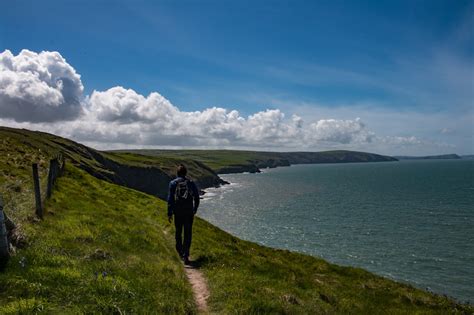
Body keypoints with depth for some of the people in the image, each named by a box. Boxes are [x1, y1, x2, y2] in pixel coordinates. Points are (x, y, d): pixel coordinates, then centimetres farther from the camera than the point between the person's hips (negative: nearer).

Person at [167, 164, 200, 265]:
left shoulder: (173, 183, -1)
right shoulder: (191, 183, 5)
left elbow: (170, 199, -7)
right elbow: (196, 198, 7)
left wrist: (169, 214, -3)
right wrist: (195, 210, 21)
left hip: (178, 212, 0)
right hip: (189, 212, 1)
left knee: (178, 232, 19)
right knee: (188, 234, 3)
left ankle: (180, 252, 32)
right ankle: (186, 255, -6)